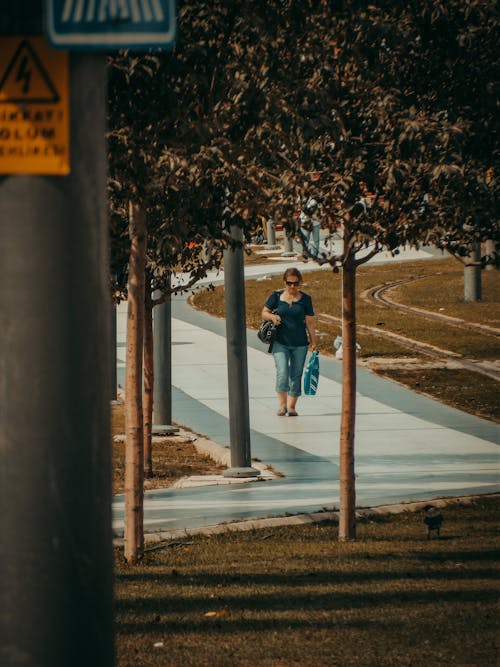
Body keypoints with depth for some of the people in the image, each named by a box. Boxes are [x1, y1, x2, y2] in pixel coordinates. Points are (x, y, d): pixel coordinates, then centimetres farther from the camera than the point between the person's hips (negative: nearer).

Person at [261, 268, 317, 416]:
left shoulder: (305, 299, 3)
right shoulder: (276, 296, 2)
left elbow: (310, 322, 4)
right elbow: (264, 313, 10)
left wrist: (313, 342, 1)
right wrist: (272, 316, -13)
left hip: (300, 344, 1)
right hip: (280, 342, -1)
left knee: (296, 376, 5)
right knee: (282, 372, -16)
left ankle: (291, 407, 14)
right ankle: (282, 405, -11)